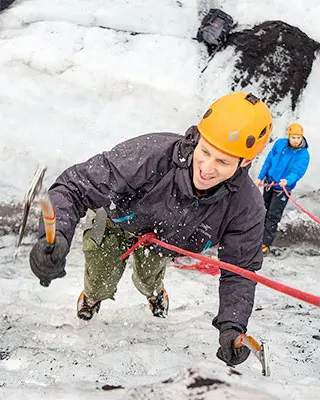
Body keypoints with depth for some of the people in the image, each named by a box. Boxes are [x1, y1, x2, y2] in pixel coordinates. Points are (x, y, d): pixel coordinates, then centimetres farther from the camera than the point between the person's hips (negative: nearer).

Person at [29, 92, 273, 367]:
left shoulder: (247, 208, -36)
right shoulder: (150, 154, -48)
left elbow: (240, 271, -22)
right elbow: (74, 189, -44)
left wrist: (232, 325, -38)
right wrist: (55, 236, -64)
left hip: (163, 238, 2)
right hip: (116, 221, -2)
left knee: (148, 281, 22)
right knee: (101, 285, 10)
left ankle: (155, 292, 63)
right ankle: (92, 296, 51)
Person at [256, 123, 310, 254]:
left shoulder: (303, 155, -21)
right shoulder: (280, 143, -11)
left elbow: (297, 172, -32)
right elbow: (269, 161, -1)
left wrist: (287, 180, -53)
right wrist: (260, 177, 5)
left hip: (283, 189, -4)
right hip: (269, 183, 4)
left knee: (273, 216, -3)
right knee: (264, 210, 24)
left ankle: (265, 244, 5)